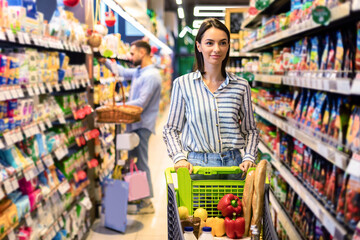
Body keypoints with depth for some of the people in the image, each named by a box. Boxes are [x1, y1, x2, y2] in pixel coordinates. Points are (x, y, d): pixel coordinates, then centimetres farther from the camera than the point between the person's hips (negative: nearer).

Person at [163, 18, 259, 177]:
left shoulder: (241, 86, 6)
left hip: (233, 163, 2)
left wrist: (249, 158, -1)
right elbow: (171, 130, 6)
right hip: (196, 164, -1)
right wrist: (179, 158, -8)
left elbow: (250, 130, 14)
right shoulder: (183, 84, 2)